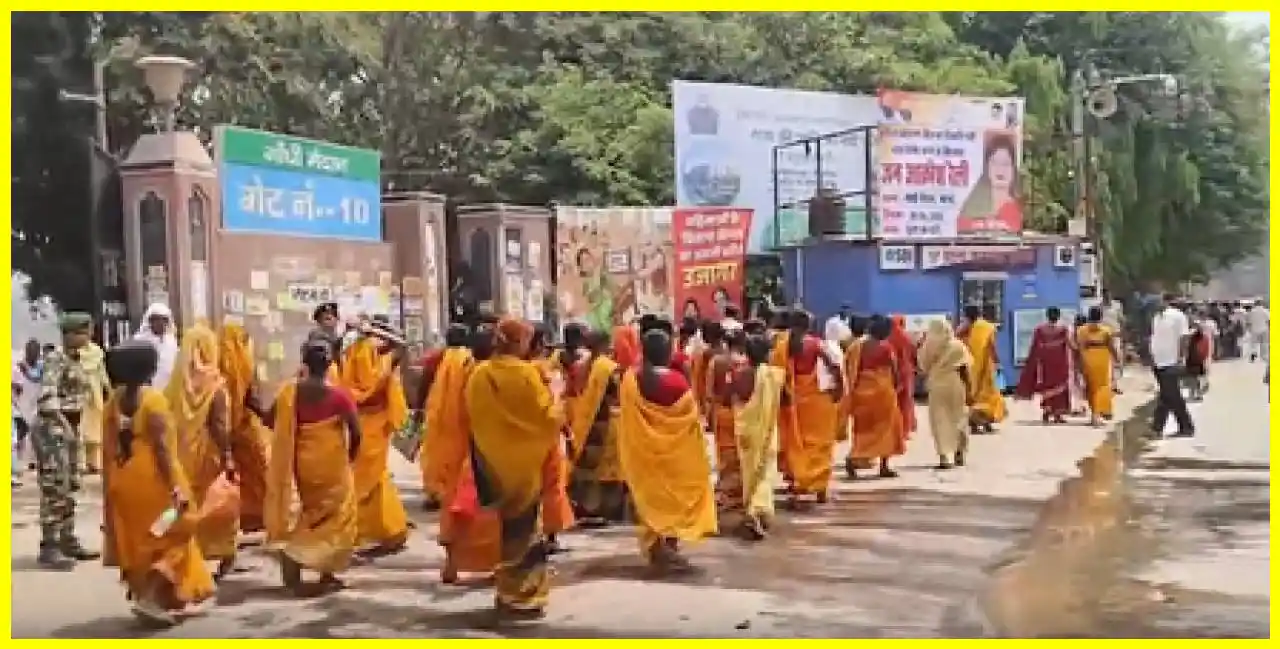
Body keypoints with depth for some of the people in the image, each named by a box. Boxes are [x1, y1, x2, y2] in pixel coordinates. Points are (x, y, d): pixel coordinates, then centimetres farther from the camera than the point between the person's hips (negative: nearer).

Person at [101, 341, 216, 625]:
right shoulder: (153, 399, -15)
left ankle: (170, 601, 25)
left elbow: (108, 449, 7)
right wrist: (178, 487, -18)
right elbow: (162, 448, -19)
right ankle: (149, 598, -8)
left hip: (123, 481, 7)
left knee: (139, 541, 15)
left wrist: (110, 486, 14)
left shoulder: (113, 402, 5)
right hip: (152, 478, -7)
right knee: (169, 537, 6)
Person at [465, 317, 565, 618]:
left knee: (506, 528, 17)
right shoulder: (525, 373, -16)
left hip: (492, 464, 5)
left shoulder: (478, 374, -1)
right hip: (523, 464, -5)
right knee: (523, 530, 4)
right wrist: (556, 406, 8)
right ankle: (521, 596, 6)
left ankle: (507, 592, 23)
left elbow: (473, 419, 7)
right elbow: (547, 416, -10)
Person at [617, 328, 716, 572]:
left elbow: (625, 417, -1)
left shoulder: (630, 378, -8)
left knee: (650, 495, 13)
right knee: (673, 493, 11)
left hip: (641, 449, 3)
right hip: (674, 449, -3)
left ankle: (655, 550, 16)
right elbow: (690, 417, -9)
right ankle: (670, 547, 12)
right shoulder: (678, 380, -17)